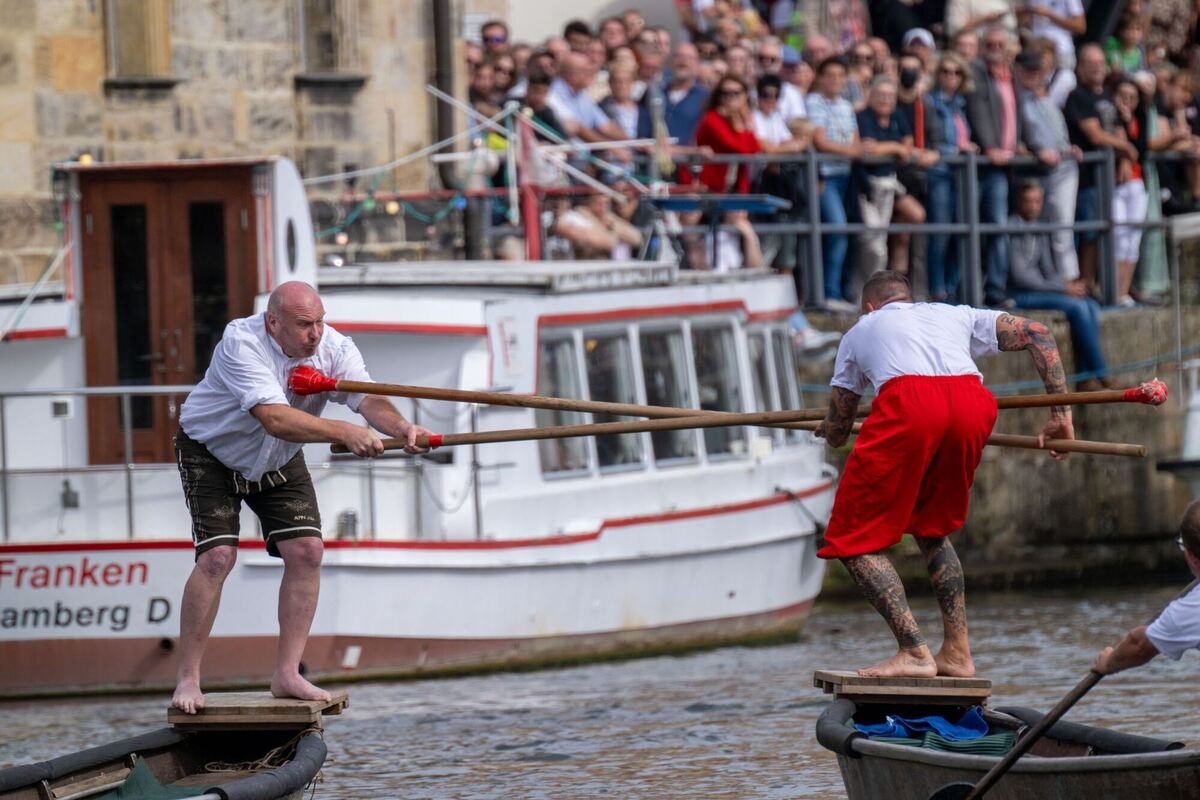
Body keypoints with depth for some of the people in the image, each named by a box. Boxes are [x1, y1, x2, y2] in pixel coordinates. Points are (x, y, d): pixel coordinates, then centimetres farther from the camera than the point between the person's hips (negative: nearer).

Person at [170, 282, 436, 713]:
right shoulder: (241, 343, -34)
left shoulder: (333, 348, -17)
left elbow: (367, 399, -31)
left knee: (306, 550, -9)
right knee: (217, 556, -18)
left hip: (279, 463, 5)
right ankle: (187, 679, -7)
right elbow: (275, 419, -45)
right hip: (211, 453, -5)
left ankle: (287, 674, 1)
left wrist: (400, 427, -54)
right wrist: (343, 432, -55)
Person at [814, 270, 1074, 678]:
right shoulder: (957, 315, 38)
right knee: (931, 528, 26)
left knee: (855, 539, 5)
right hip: (972, 407, 4)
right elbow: (1037, 333, 27)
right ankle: (957, 652, 17)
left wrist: (833, 427, 63)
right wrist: (1060, 412, 26)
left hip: (908, 404, -4)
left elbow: (835, 432, 38)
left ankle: (914, 652, -9)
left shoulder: (860, 331, 34)